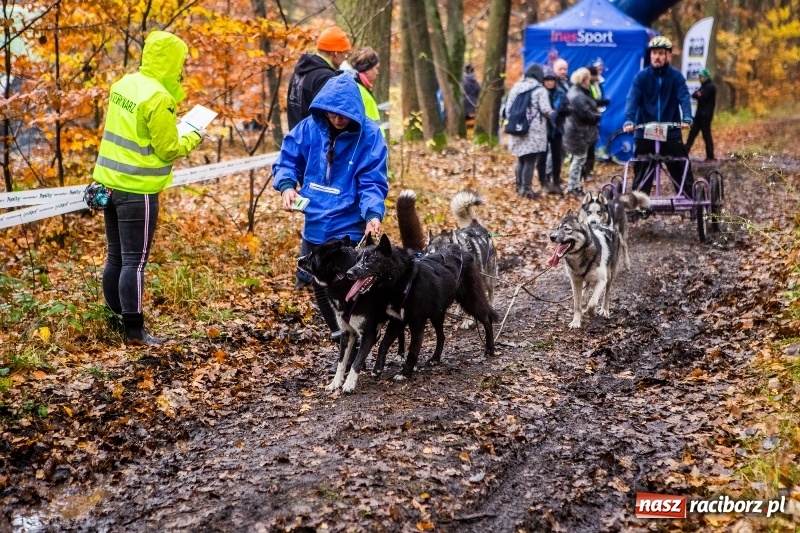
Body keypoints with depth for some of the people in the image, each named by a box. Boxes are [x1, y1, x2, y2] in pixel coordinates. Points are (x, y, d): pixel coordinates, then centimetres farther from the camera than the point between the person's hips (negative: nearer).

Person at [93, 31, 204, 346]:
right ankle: (134, 332, 2)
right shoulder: (158, 98, -17)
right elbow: (168, 150, -13)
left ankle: (115, 320, 25)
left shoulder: (124, 84, 8)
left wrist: (173, 126, 10)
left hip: (110, 182, 8)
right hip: (137, 190, -8)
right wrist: (193, 137, 4)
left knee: (116, 257, 16)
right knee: (135, 261, -3)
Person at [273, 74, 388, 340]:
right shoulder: (310, 127, -4)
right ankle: (338, 333, 37)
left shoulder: (369, 135, -13)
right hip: (314, 224, 5)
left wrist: (373, 214, -28)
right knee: (317, 282, 18)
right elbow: (287, 159, 4)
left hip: (349, 228, -5)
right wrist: (287, 185, -16)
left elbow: (372, 182, -12)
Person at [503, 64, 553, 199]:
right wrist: (553, 114, 7)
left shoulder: (516, 87, 11)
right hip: (534, 131, -6)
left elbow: (508, 107, 11)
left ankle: (519, 186, 23)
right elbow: (545, 110, -12)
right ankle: (526, 189, -4)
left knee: (521, 159, 17)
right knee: (530, 161, -3)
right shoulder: (540, 90, -7)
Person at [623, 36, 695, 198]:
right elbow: (632, 99, -13)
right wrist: (629, 121, -30)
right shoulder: (641, 76, -2)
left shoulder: (676, 76, -1)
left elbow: (684, 98, -13)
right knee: (641, 175, 6)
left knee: (683, 172, 3)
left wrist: (687, 119, -31)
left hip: (671, 133, 0)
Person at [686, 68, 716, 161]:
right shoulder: (704, 86, 20)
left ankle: (710, 156, -5)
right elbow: (695, 95, 12)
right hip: (700, 114, 9)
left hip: (705, 114, -9)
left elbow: (702, 97, -19)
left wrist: (696, 94, -2)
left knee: (706, 134, -8)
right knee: (692, 132, 6)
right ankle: (685, 151, 6)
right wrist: (697, 94, -9)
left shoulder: (710, 87, -9)